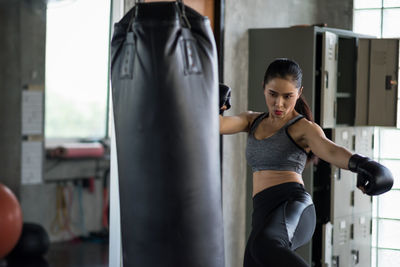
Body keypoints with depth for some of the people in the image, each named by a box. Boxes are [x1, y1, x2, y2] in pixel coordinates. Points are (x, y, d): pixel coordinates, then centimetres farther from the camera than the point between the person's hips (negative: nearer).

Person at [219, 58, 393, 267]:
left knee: (264, 246, -39)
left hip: (293, 210, -7)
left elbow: (331, 151, -17)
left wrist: (359, 163, -38)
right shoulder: (253, 121, 23)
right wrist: (216, 107, -16)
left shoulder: (304, 128, 4)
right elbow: (219, 125, 6)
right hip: (264, 217, 7)